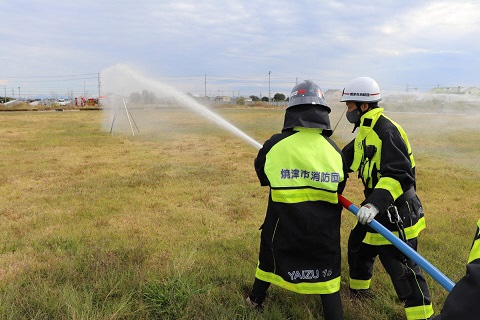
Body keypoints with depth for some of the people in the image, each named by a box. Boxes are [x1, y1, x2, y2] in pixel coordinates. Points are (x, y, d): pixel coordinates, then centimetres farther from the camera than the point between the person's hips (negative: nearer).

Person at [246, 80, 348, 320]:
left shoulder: (275, 145, -13)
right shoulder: (335, 151, -5)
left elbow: (261, 174, 6)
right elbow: (338, 191, 6)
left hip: (283, 225, 1)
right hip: (323, 230, 0)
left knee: (270, 257, 26)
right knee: (327, 276, 13)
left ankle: (256, 299, 48)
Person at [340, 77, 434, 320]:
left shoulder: (387, 132, -23)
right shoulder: (365, 132, 9)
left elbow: (399, 175, -32)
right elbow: (346, 158, 18)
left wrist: (375, 204, -41)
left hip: (396, 211, -10)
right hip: (376, 207, 10)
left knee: (402, 266, -5)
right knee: (358, 245, 24)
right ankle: (358, 290, 46)